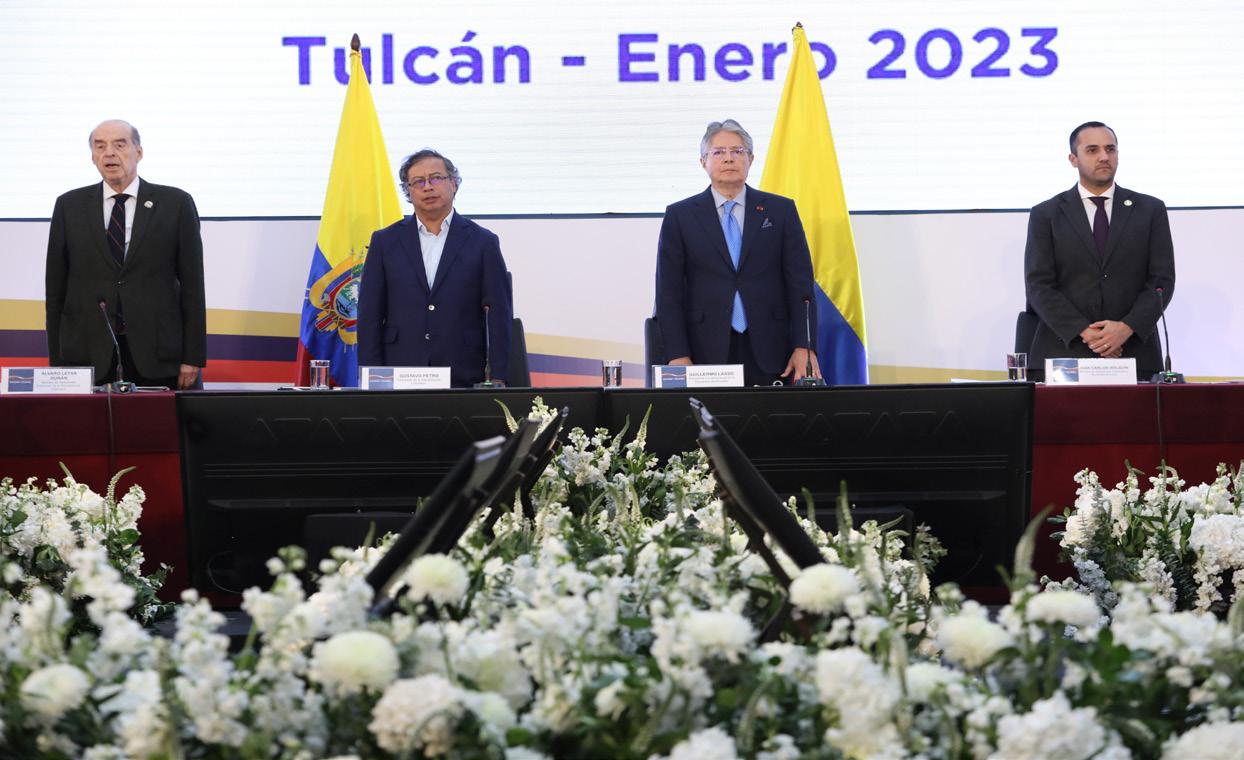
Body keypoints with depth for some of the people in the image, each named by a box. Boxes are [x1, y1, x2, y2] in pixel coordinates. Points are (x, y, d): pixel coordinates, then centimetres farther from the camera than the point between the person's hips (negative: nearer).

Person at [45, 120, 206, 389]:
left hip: (156, 357, -1)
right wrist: (57, 362, 3)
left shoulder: (176, 204, 4)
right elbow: (56, 288, 9)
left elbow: (192, 285, 3)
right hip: (87, 355, 1)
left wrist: (193, 358, -3)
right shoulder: (69, 206, 9)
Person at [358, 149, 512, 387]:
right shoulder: (385, 242, 11)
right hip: (398, 381, 1)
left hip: (464, 381, -1)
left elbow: (499, 315, 4)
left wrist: (497, 380, -4)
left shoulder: (483, 242, 6)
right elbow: (369, 315, 8)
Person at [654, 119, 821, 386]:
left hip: (769, 355, 1)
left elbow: (800, 281, 6)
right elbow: (669, 291, 4)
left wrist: (804, 347, -4)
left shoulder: (781, 210, 10)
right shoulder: (679, 216, 8)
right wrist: (678, 356, -6)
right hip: (707, 352, -1)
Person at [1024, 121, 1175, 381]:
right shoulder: (1045, 215, 7)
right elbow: (1038, 285, -1)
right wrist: (1084, 332, -14)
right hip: (1065, 353, -1)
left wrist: (1127, 328, -12)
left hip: (1135, 355, 1)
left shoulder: (1150, 210, 11)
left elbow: (1162, 280, 4)